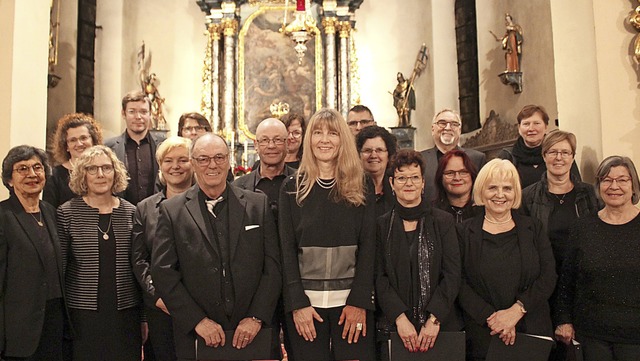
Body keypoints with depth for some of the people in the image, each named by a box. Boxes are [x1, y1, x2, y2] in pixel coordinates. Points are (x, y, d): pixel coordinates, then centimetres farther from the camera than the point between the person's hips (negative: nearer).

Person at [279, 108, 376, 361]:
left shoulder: (361, 188, 5)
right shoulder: (293, 188, 4)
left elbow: (368, 245, 0)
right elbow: (287, 248, 1)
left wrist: (359, 301, -9)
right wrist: (297, 303, -8)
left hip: (352, 299, 0)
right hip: (306, 300, 0)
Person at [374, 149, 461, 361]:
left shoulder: (444, 221, 2)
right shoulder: (382, 225, 3)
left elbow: (452, 275, -3)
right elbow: (379, 278, -2)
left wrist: (434, 319, -12)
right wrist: (400, 318, -12)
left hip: (440, 324, 0)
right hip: (393, 326, 0)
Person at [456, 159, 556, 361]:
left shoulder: (534, 228, 7)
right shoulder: (464, 232, 1)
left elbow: (548, 277, -1)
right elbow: (460, 283, -6)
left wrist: (516, 310, -13)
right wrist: (491, 318, -16)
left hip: (532, 333, 2)